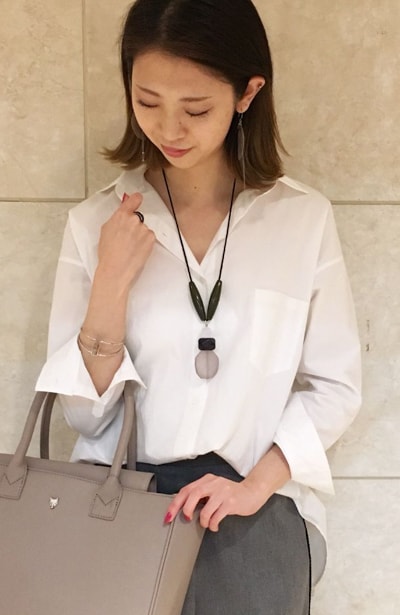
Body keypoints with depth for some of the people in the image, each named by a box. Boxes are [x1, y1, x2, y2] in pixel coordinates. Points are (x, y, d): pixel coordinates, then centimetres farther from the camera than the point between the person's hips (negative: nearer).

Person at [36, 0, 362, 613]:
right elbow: (83, 413, -1)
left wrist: (256, 485, -9)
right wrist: (113, 282, -12)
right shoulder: (96, 223, 0)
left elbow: (335, 385, 3)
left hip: (255, 499, 0)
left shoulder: (305, 218, -2)